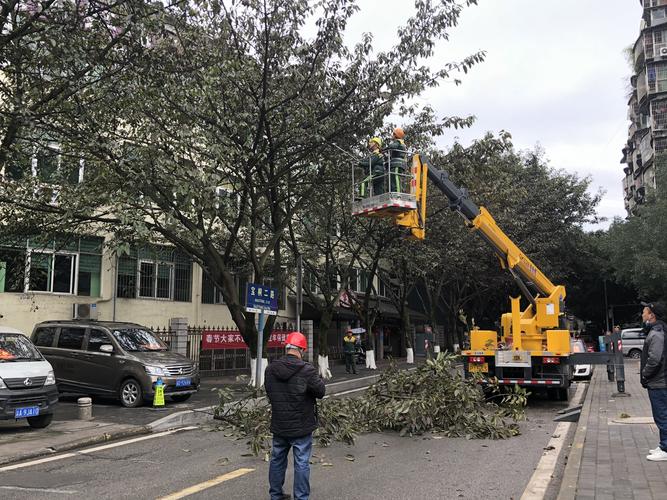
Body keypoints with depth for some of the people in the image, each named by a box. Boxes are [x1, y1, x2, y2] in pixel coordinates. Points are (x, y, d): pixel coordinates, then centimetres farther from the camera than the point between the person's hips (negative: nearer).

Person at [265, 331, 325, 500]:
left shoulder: (270, 369, -4)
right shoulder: (307, 370, -20)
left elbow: (268, 392, 6)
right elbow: (321, 392, -12)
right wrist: (317, 379, 5)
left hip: (278, 426, 5)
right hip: (301, 426, -5)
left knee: (277, 460, 20)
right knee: (302, 463, 5)